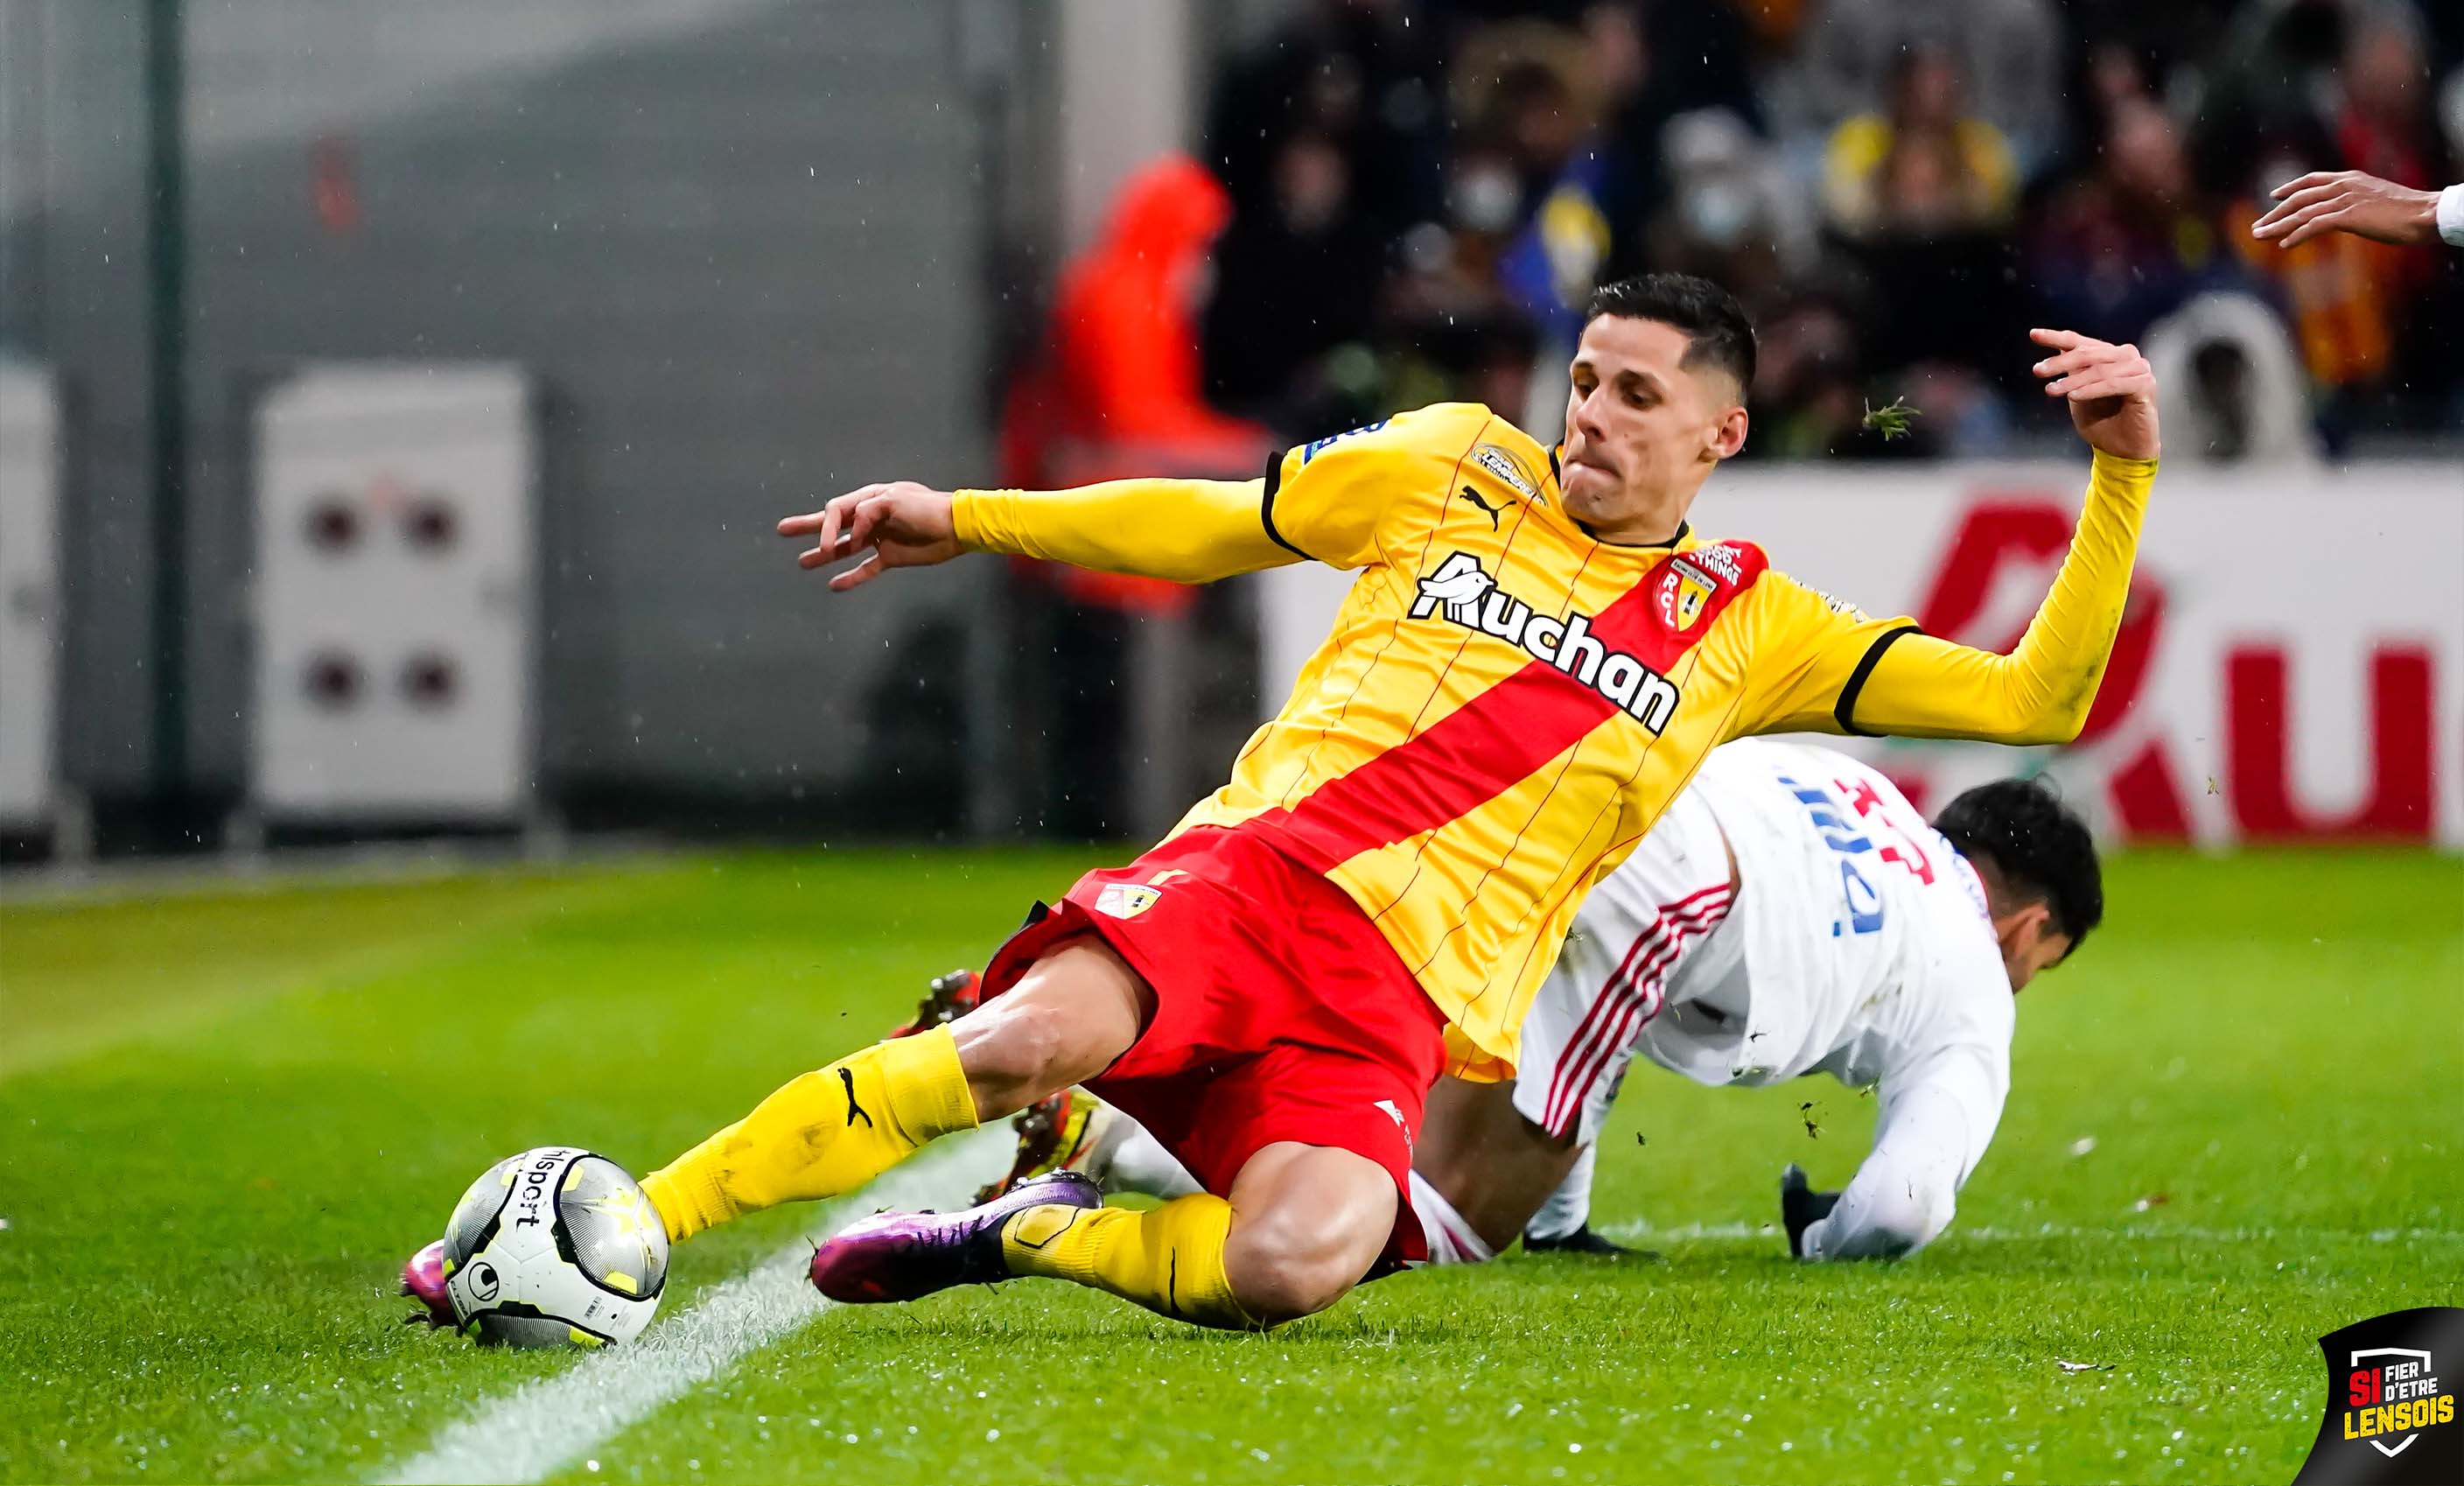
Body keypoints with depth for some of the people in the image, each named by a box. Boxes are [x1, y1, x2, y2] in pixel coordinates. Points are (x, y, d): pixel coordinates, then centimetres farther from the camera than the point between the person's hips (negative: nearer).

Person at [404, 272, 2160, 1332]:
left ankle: (1030, 1231, -4)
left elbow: (2031, 700, 14)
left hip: (1408, 994, 0)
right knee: (1042, 1035, -35)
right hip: (1261, 865, 0)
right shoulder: (1454, 469, 18)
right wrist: (965, 520, 21)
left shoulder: (1745, 626, 16)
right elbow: (1212, 523, 26)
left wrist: (2122, 478, 2)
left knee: (1292, 1268, -33)